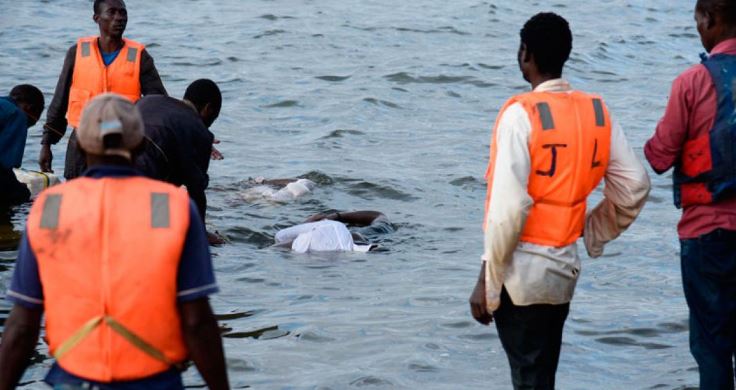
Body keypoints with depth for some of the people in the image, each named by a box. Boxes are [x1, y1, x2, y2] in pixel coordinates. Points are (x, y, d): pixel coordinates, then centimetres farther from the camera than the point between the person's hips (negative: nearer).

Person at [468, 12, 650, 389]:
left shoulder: (521, 114, -16)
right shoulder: (597, 113, 3)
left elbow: (508, 207, -21)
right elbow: (635, 188, 4)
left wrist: (487, 279, -14)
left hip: (521, 271, -6)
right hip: (564, 267, 6)